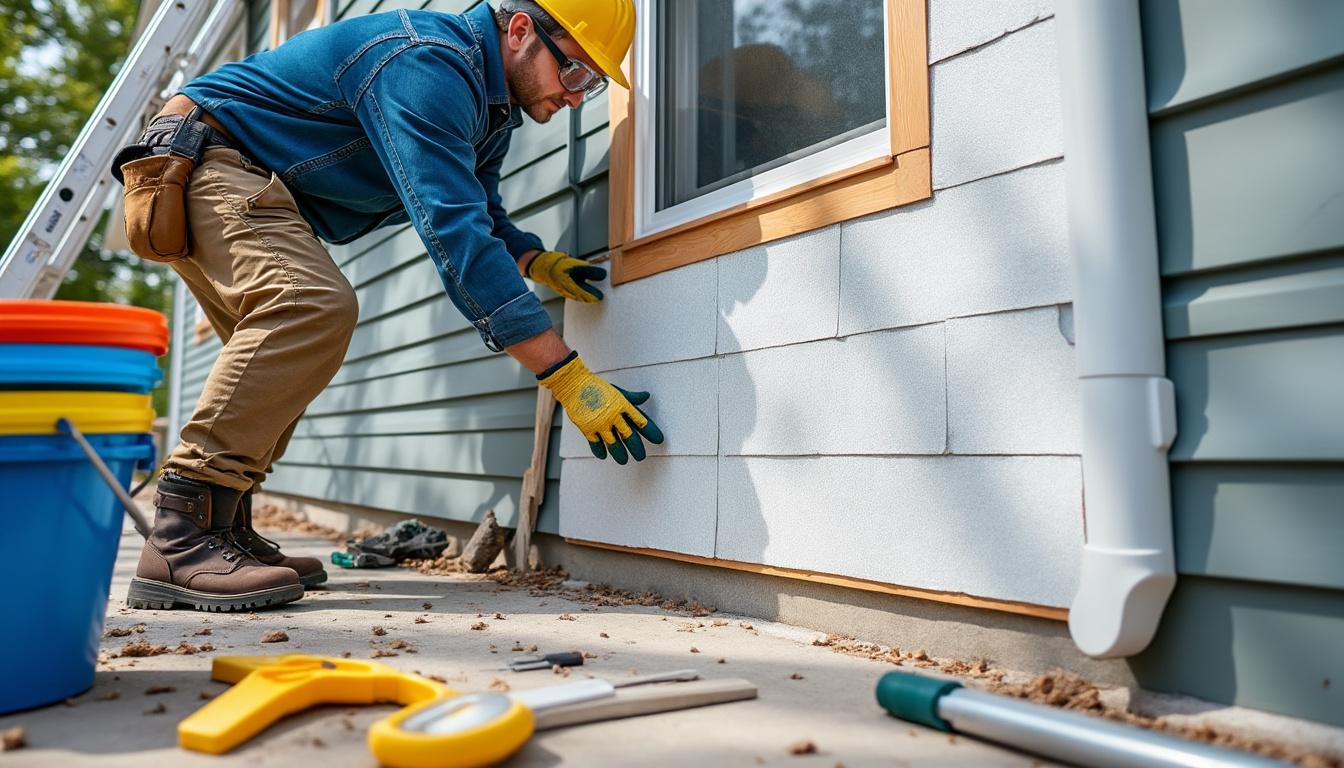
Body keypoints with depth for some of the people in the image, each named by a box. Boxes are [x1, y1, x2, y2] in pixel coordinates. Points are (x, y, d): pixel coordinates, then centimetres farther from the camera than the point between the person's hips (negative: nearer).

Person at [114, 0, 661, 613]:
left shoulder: (491, 103, 7)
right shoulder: (429, 64, -26)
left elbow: (475, 215, 18)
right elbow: (452, 231, -36)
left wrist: (534, 260, -6)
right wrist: (568, 378, -38)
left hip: (255, 187, 11)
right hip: (203, 156, -11)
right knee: (314, 306, -31)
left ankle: (223, 530, 13)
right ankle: (180, 541, -29)